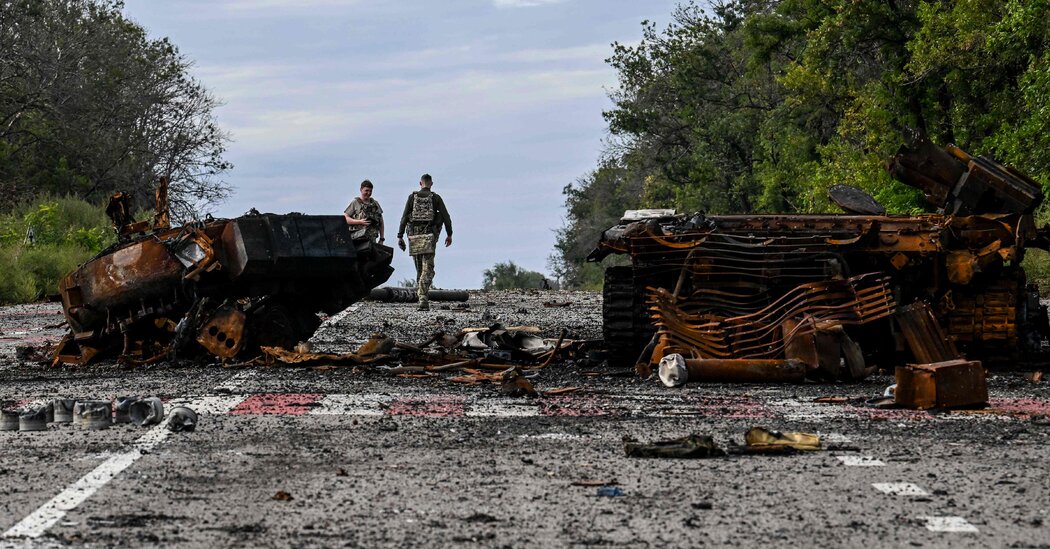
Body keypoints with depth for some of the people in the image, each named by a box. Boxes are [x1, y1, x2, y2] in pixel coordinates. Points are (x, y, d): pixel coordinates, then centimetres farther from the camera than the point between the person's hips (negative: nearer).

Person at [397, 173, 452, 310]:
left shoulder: (412, 197, 6)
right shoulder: (435, 198, 3)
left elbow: (404, 217, 1)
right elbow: (446, 217, 2)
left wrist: (400, 236, 2)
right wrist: (449, 234, 13)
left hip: (414, 236, 2)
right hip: (429, 236, -2)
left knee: (419, 268, 17)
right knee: (427, 269, -7)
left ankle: (421, 295, 19)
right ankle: (423, 299, -22)